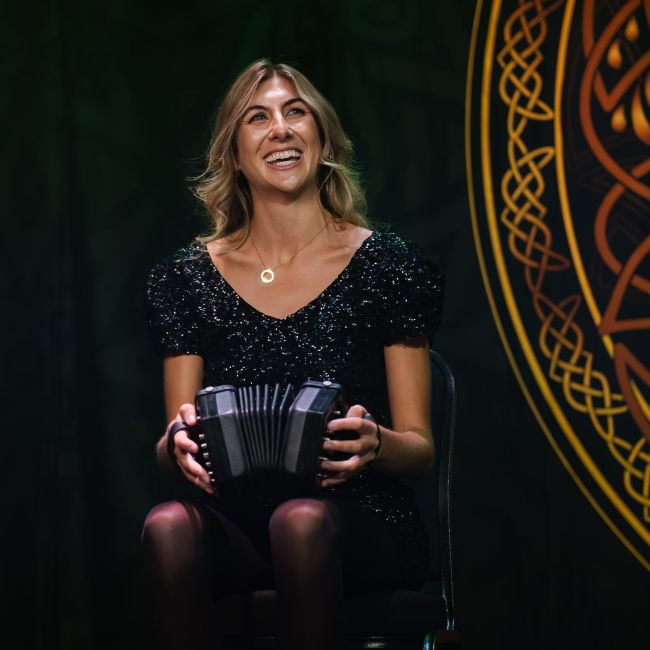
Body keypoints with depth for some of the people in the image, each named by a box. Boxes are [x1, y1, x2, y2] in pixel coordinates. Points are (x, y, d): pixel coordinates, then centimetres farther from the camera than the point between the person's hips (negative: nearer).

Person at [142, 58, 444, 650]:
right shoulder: (187, 278, 10)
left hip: (361, 521, -1)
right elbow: (173, 449, 10)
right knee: (169, 524, -33)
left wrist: (376, 444, -20)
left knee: (302, 522, -36)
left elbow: (420, 449, 4)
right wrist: (178, 442, -16)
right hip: (235, 523, 2)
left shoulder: (388, 264, 4)